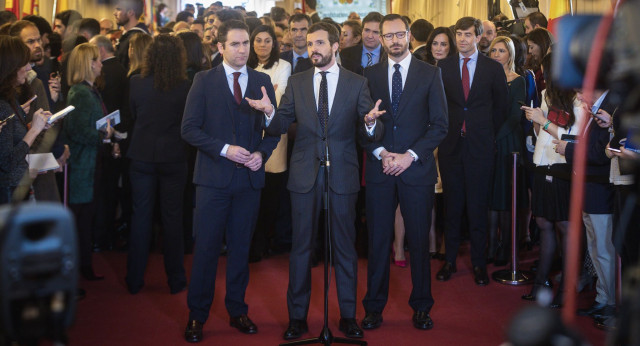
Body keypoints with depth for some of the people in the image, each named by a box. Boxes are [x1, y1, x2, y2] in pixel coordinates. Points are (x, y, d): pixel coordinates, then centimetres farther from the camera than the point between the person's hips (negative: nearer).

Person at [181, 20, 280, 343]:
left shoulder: (262, 81, 8)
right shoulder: (204, 80, 0)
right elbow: (189, 128, -5)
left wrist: (262, 153, -9)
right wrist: (224, 149, -14)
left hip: (250, 177, 3)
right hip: (213, 176, -2)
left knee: (241, 247, 10)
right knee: (206, 247, 0)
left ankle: (237, 310, 23)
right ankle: (197, 316, 12)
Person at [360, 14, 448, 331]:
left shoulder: (430, 74, 5)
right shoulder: (370, 75, 9)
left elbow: (440, 124, 0)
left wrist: (410, 155, -10)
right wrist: (380, 152, -9)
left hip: (417, 170, -1)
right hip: (379, 169, 1)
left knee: (419, 241, 4)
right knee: (378, 241, 3)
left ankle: (421, 307, 17)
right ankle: (374, 307, 14)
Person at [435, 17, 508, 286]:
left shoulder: (494, 69, 3)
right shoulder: (443, 67, 6)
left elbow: (501, 107, 10)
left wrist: (486, 132, 7)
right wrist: (444, 130, 4)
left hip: (480, 145, -1)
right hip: (450, 143, 1)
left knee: (478, 207, 1)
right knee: (452, 205, 6)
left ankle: (479, 263, 11)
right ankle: (450, 260, 15)